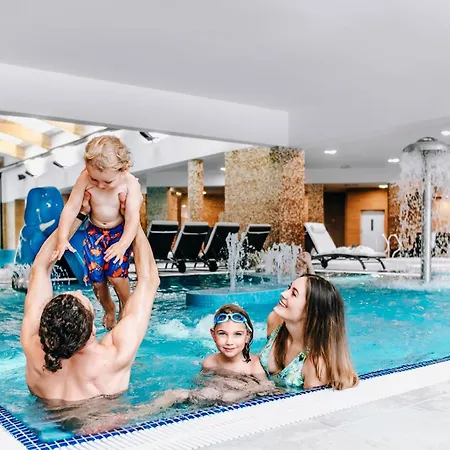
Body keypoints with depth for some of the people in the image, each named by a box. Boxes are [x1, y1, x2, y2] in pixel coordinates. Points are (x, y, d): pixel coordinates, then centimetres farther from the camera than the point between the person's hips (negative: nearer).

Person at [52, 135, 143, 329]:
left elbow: (132, 218, -27)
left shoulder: (130, 184, -24)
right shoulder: (85, 179, -20)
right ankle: (109, 309, 33)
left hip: (120, 232, -2)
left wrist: (123, 244, -41)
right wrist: (62, 238, -24)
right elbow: (71, 208, -15)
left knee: (115, 274, -17)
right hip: (94, 231, 3)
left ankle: (126, 307, 15)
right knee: (96, 279, 1)